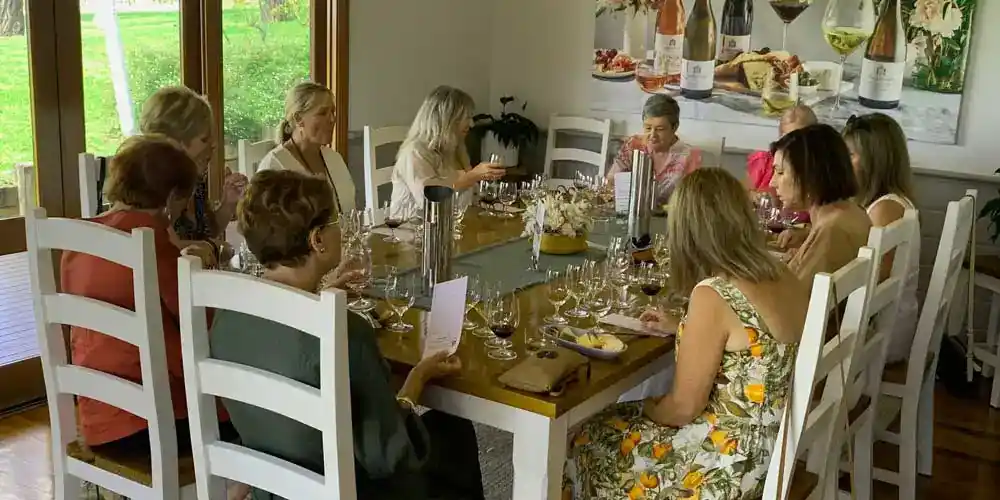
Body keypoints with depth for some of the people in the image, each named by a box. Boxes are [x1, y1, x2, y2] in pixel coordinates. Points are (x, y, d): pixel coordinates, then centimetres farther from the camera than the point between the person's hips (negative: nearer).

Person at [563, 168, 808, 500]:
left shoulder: (713, 294, -26)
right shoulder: (783, 277, -2)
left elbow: (683, 408, -18)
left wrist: (647, 408, 3)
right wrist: (680, 329, 23)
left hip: (732, 461, -8)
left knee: (588, 443, 13)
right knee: (616, 427, 25)